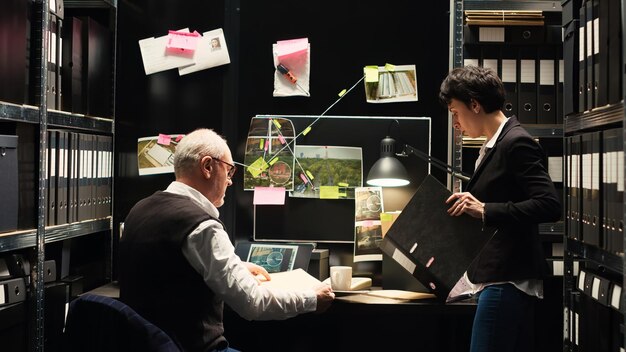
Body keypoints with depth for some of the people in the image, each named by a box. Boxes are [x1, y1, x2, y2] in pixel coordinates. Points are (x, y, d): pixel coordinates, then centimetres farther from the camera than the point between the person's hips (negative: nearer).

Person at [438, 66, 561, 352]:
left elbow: (549, 206, -21)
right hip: (498, 277, 10)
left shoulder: (516, 143, -14)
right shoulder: (494, 144, 15)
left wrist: (484, 210, -24)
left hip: (507, 280, -10)